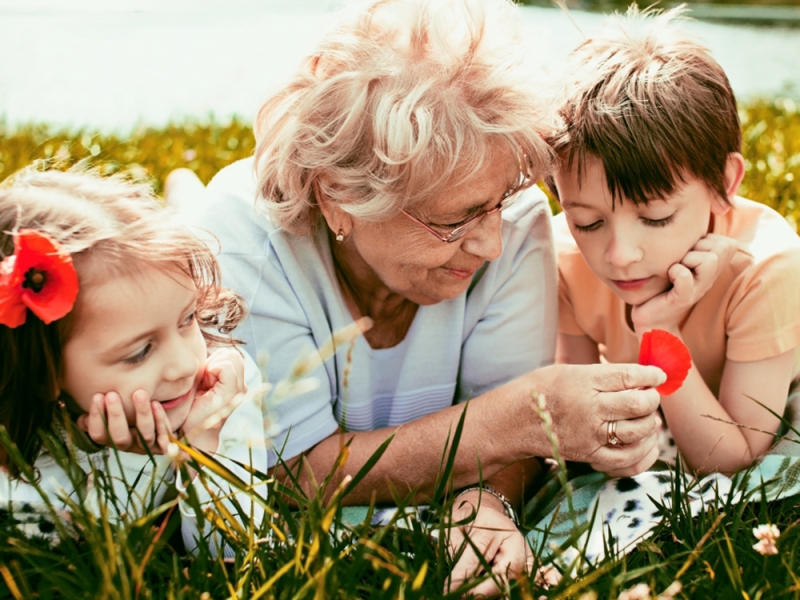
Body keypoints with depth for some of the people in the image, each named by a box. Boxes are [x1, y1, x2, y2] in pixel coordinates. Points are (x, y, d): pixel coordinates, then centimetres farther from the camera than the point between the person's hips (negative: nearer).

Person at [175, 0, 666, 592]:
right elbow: (306, 473, -25)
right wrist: (524, 417, -34)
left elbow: (505, 419, -12)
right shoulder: (241, 239, -26)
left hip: (425, 523, 2)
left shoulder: (517, 219, -19)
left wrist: (486, 499, -35)